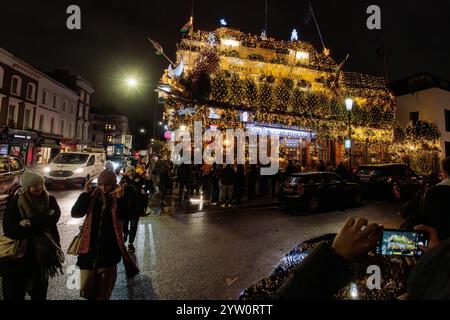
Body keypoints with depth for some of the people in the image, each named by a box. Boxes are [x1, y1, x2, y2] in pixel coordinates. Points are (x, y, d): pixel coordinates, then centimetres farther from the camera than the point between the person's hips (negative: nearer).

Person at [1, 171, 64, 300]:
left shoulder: (50, 200, -4)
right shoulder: (15, 202, -11)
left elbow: (55, 216, -20)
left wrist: (29, 224, -26)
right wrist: (40, 226, -24)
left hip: (43, 251, 2)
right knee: (14, 292, 11)